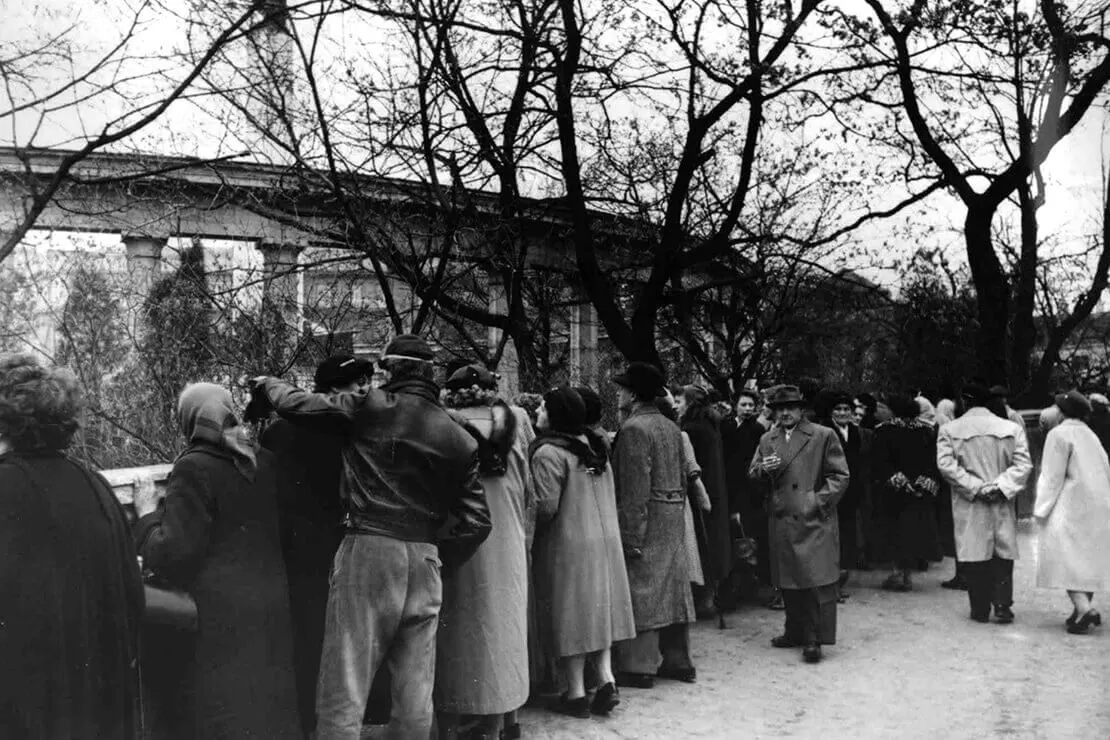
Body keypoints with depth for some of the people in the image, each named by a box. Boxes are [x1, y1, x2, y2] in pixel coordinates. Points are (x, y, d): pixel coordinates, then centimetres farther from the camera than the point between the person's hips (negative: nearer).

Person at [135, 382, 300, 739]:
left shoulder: (194, 468, -12)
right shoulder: (263, 462, 7)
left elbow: (173, 553, -13)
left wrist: (148, 513, 3)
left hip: (222, 615, -6)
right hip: (272, 603, 6)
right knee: (271, 709, 16)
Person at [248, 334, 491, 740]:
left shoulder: (370, 407, -2)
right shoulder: (459, 439, 10)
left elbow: (296, 404, 2)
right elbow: (476, 521, 8)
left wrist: (266, 384, 22)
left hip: (368, 549, -4)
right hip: (425, 560, 5)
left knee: (344, 691, 0)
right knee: (415, 692, 11)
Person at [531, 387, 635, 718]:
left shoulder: (548, 453, -17)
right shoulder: (594, 445, 7)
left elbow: (546, 507, -21)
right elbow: (608, 498, 12)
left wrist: (528, 534, -5)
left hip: (568, 544, -7)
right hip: (605, 539, 7)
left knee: (572, 611, 2)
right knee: (597, 607, 14)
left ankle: (576, 692, 9)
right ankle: (606, 678, 10)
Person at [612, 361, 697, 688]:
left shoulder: (633, 429, -15)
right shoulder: (671, 428, 13)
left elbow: (635, 489, -19)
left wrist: (631, 537, -19)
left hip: (647, 522, -9)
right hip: (674, 520, 9)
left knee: (641, 591, -2)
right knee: (672, 588, 14)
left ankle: (639, 667, 4)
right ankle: (678, 661, 22)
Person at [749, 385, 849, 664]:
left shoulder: (823, 436, 0)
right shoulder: (767, 440, 14)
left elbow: (840, 476, -1)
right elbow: (752, 475, 16)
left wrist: (818, 502, -10)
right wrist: (763, 469, -7)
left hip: (815, 521, -5)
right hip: (781, 522, 5)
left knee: (818, 580, -8)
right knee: (788, 582, 10)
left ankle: (815, 639, -2)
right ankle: (796, 632, 23)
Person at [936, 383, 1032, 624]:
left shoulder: (949, 430, -1)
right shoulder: (1011, 428, 3)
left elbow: (945, 464, -11)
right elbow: (1023, 464, -5)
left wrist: (975, 487, -12)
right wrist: (1000, 486, -11)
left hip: (968, 506, -1)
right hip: (1002, 504, 1)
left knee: (974, 553, 3)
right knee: (1003, 554, 10)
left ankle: (980, 609, 6)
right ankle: (1003, 605, 5)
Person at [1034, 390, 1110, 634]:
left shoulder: (1059, 434, -9)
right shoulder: (1090, 435, 14)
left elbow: (1053, 476, -13)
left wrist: (1041, 510, -9)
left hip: (1071, 507, -8)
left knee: (1065, 558, -7)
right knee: (1087, 557, 13)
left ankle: (1084, 609, -20)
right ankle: (1084, 607, 16)